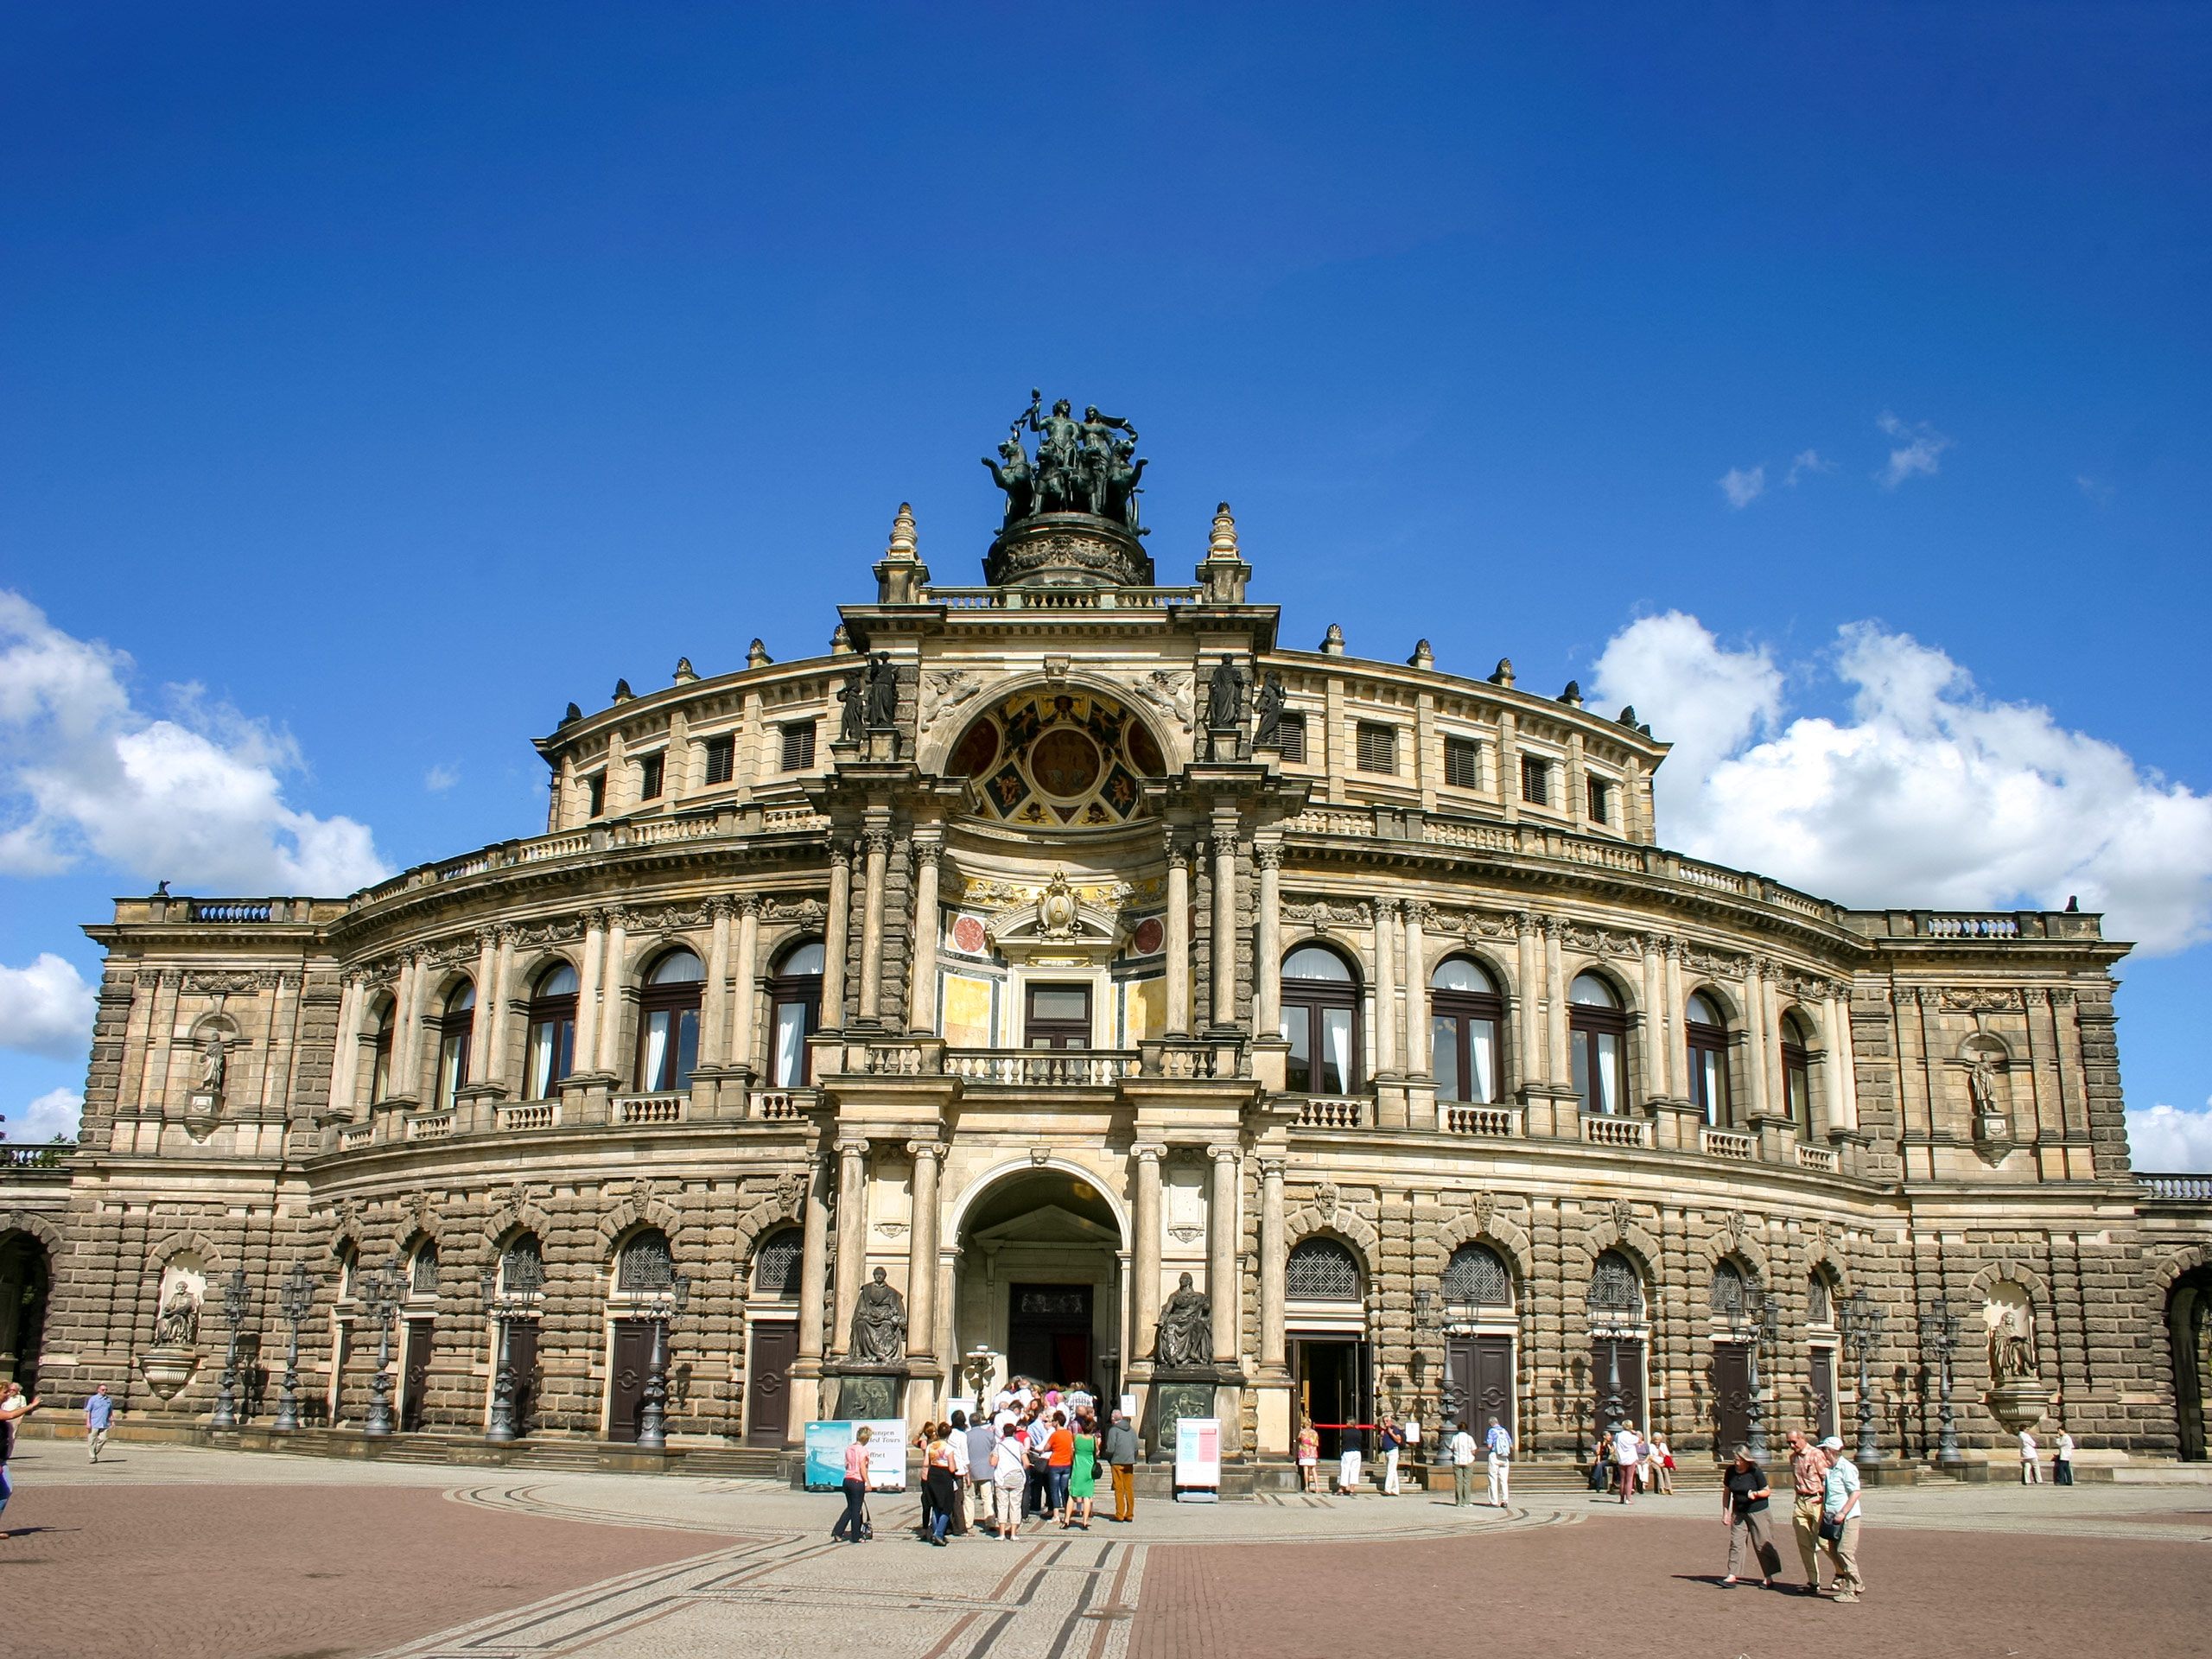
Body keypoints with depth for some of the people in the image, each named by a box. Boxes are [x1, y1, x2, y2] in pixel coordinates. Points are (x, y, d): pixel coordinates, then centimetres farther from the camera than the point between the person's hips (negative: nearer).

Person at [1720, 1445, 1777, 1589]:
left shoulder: (1756, 1472, -14)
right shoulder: (1731, 1471, -2)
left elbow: (1767, 1491, -6)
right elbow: (1726, 1492, 8)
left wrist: (1756, 1494, -26)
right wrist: (1725, 1512, 5)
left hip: (1757, 1512, -4)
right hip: (1739, 1512, 4)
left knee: (1761, 1544, 1)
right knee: (1736, 1543, -1)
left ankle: (1768, 1578, 11)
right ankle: (1732, 1576, 0)